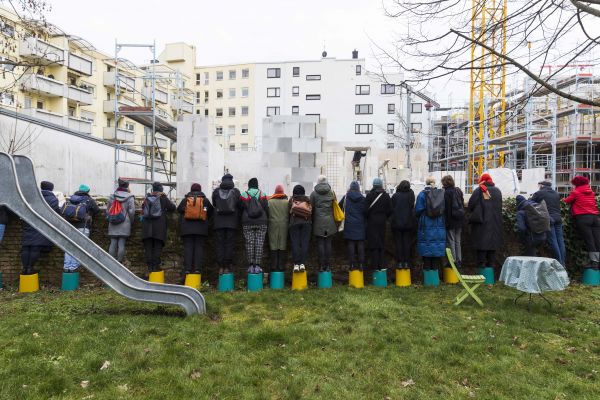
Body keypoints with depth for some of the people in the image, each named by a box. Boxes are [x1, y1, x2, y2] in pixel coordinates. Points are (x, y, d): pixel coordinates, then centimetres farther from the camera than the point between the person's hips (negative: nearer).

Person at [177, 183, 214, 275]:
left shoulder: (185, 200, 7)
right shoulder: (205, 200, 7)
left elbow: (178, 210, 15)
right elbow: (211, 212, 14)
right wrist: (206, 220, 30)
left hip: (187, 228, 0)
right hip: (200, 228, 0)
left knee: (187, 247, 2)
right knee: (199, 247, 2)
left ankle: (187, 268, -4)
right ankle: (197, 268, -6)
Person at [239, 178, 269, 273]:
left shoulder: (243, 195, 4)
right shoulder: (262, 195, 3)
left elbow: (240, 209, 7)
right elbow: (266, 209, 4)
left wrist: (241, 223, 18)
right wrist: (267, 221, 15)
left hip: (247, 223, 0)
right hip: (261, 222, 0)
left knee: (249, 243, 2)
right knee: (259, 243, 0)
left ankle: (251, 266, 1)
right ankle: (257, 265, -2)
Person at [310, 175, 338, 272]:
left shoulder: (313, 193, -1)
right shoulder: (331, 192, 5)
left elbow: (311, 208, 1)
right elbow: (335, 207, 8)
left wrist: (312, 221, 9)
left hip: (318, 222, -2)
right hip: (329, 222, 2)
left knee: (320, 243, 2)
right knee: (328, 243, 6)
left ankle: (322, 265, 2)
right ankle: (327, 265, 8)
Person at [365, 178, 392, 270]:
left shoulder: (369, 195, -10)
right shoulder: (386, 195, 1)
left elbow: (366, 210, -10)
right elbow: (389, 210, 2)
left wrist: (367, 218, 7)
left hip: (372, 221, -3)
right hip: (382, 222, 3)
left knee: (373, 242, 1)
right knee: (382, 242, 10)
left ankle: (375, 265, 1)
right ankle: (382, 265, 12)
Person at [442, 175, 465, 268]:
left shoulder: (445, 193, -14)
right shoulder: (459, 190, 6)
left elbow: (446, 208, -16)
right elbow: (462, 205, 12)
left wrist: (446, 221, -13)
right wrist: (462, 216, 18)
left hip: (451, 221, -7)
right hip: (459, 219, 7)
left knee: (451, 242, 1)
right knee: (458, 241, 15)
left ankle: (453, 261, 3)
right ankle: (459, 261, 20)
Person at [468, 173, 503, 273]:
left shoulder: (478, 190, -8)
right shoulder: (497, 191, 6)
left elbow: (470, 205, -8)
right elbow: (500, 207, 14)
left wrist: (472, 213, 9)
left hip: (481, 221, -4)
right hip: (494, 222, 4)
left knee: (481, 243, 0)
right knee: (493, 242, 11)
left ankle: (481, 264, 0)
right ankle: (491, 264, 14)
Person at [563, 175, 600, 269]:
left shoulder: (576, 192, 0)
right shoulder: (591, 191, 17)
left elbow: (566, 201, 2)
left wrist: (563, 199, 25)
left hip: (583, 218, -5)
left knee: (589, 241, -5)